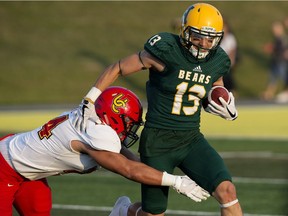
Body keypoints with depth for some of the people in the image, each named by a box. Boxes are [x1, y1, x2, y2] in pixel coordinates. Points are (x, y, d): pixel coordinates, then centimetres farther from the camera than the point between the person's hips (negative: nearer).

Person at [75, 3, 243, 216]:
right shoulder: (166, 52, -17)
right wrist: (89, 101, -8)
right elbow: (117, 68, -6)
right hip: (158, 142, -4)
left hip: (192, 140, 4)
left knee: (227, 190, -18)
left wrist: (229, 111, -7)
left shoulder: (217, 62, 0)